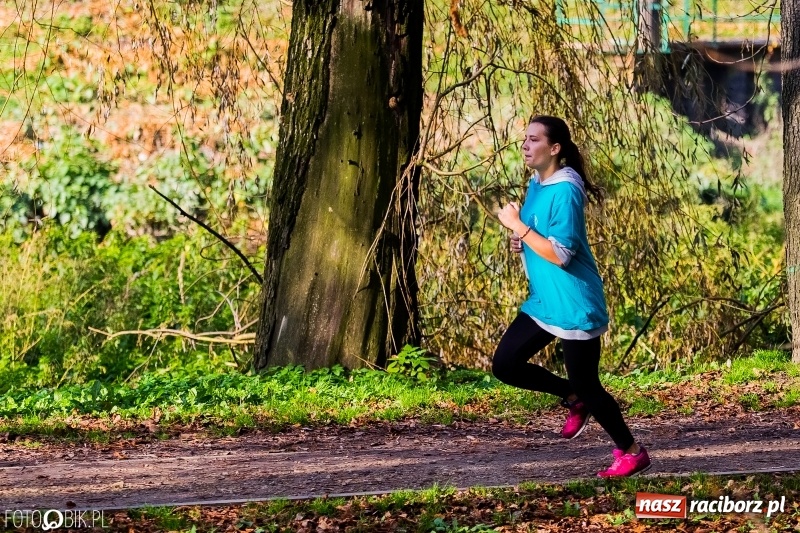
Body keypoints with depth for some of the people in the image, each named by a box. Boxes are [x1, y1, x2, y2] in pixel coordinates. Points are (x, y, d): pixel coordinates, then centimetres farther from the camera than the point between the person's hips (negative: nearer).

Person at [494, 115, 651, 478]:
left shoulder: (564, 191, -21)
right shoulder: (536, 184, 8)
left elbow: (560, 254, -26)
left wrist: (517, 226, -22)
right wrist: (521, 242, 2)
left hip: (574, 307, -9)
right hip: (542, 302, 9)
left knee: (585, 384, -1)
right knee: (504, 365, 4)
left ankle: (632, 452, 17)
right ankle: (574, 399, 23)